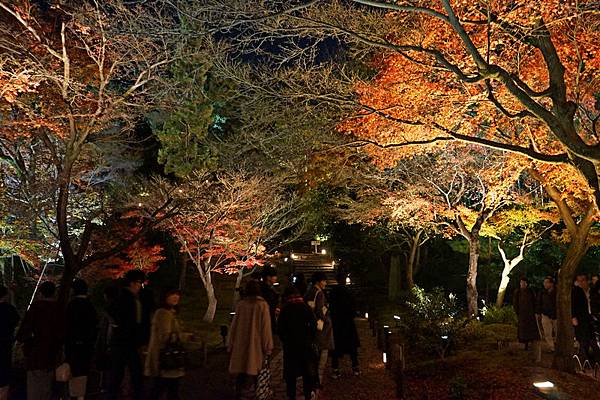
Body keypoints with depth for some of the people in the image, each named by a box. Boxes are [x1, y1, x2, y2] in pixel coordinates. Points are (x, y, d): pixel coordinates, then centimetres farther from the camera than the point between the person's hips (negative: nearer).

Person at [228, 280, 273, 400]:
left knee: (240, 373, 15)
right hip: (255, 345, -3)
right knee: (251, 374, 3)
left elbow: (234, 325, 3)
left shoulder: (240, 304, -2)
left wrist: (230, 345, 12)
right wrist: (267, 348, 1)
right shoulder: (262, 305, -7)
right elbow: (266, 328, -6)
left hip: (240, 345, 3)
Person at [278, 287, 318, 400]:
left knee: (290, 373, 10)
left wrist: (285, 341, 7)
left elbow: (280, 329, -5)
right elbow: (313, 326, -8)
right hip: (306, 345, 0)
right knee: (307, 371, 13)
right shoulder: (306, 308, -3)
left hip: (289, 346, 0)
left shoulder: (284, 310, -3)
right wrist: (310, 340, 2)